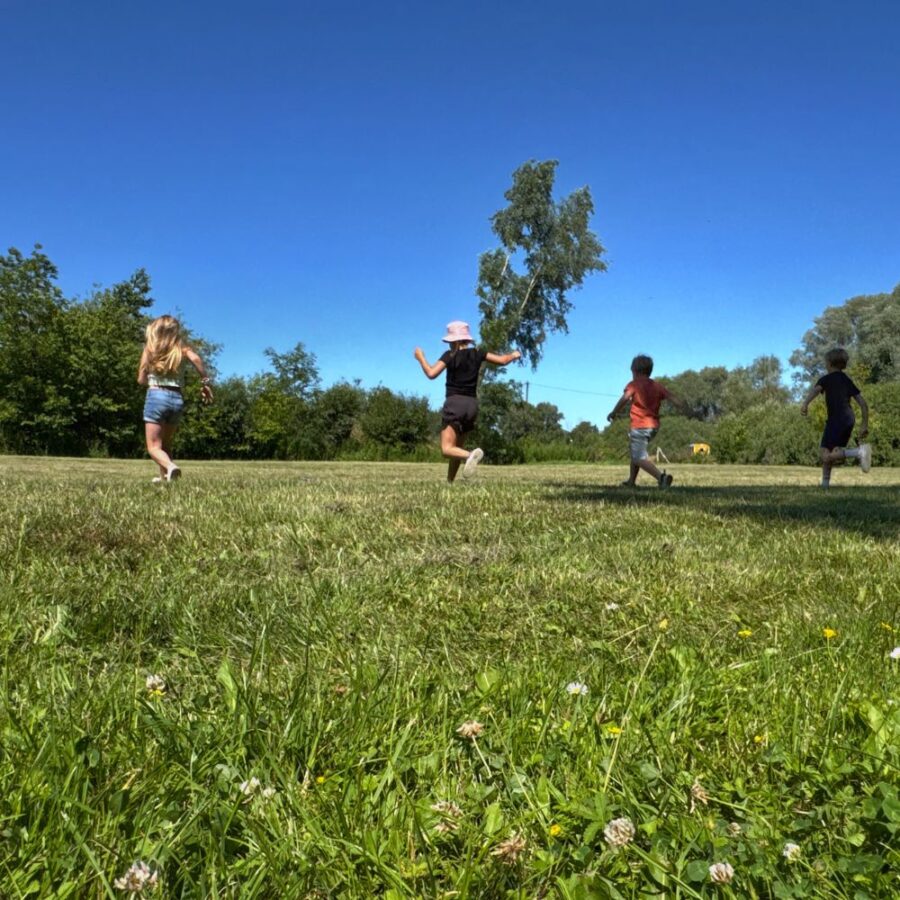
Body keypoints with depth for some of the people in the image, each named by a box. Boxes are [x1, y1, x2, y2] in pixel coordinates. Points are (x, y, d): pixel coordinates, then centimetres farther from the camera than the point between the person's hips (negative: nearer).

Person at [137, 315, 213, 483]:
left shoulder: (150, 348, 5)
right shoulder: (182, 349, 7)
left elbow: (141, 379, 3)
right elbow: (196, 359, -16)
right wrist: (205, 383, -10)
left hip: (156, 396, -3)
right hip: (177, 399, 3)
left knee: (154, 447, -4)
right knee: (166, 444, 21)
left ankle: (170, 467, -31)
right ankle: (164, 476, 18)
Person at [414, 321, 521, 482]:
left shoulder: (450, 355, -5)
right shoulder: (477, 354, 7)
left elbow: (431, 373, -15)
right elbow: (503, 360, 12)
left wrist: (420, 357, 2)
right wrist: (514, 355, 34)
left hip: (454, 403, -6)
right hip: (472, 404, 6)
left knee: (447, 449, -14)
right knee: (457, 446, 19)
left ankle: (470, 455, -42)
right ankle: (449, 481, 18)